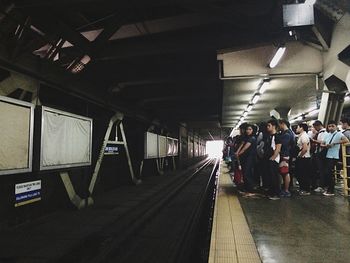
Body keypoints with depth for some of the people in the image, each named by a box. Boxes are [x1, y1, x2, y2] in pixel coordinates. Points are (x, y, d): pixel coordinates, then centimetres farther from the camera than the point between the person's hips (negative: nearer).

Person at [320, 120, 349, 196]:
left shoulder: (338, 134, -7)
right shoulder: (327, 135, 13)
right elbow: (321, 144, 12)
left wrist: (335, 143, -21)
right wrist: (326, 146, -10)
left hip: (333, 157, -6)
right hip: (326, 156, 6)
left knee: (329, 173, -5)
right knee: (325, 172, 10)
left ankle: (331, 191, 8)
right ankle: (327, 187, 25)